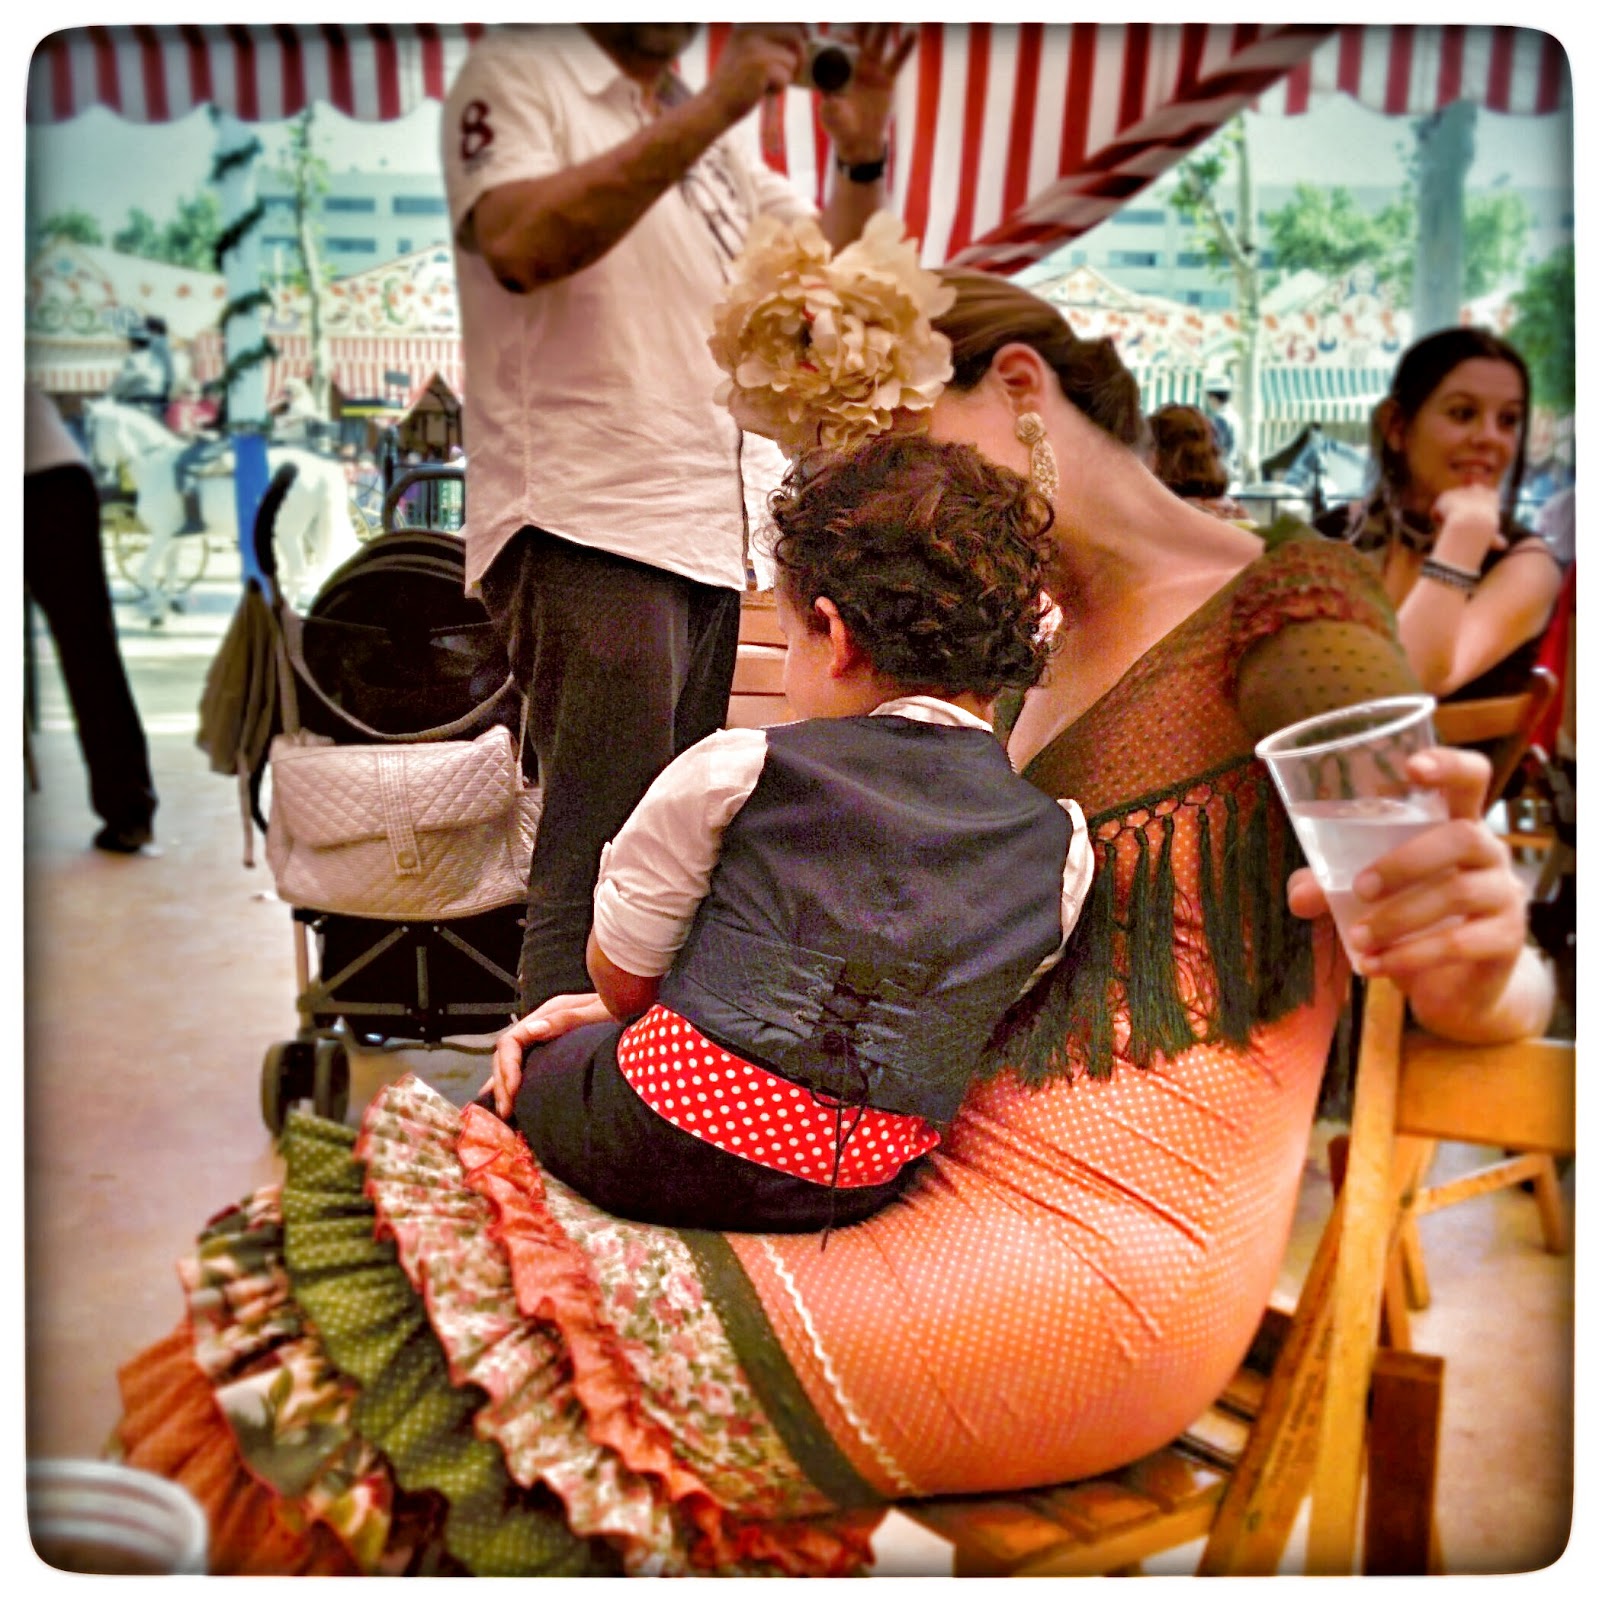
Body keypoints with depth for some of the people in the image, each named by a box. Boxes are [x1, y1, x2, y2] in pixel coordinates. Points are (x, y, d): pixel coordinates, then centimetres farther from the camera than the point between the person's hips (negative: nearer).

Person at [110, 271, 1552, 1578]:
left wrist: (1481, 974, -36)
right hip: (952, 1184, 8)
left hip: (1095, 1261, -7)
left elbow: (1514, 996, -11)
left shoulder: (1284, 610, -6)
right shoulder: (1049, 659, 18)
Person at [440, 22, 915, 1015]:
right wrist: (710, 109, -18)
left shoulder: (714, 145, 25)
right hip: (586, 531, -7)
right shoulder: (516, 76, 4)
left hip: (708, 536, 8)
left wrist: (863, 157, 5)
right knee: (600, 869, -13)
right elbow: (520, 242, -16)